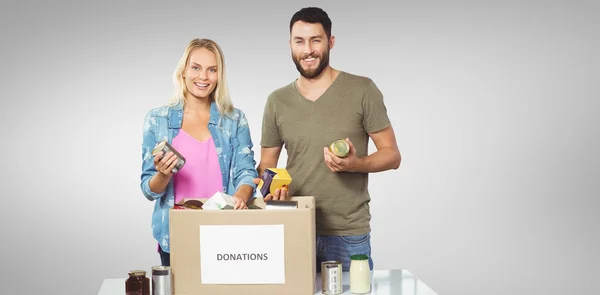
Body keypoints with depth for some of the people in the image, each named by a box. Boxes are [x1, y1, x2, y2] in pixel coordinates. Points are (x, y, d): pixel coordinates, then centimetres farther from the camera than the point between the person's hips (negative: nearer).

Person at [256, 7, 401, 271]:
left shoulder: (362, 90, -3)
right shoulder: (277, 101, 7)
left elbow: (392, 155, -1)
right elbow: (267, 164, 14)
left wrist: (355, 164, -20)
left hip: (348, 235, -2)